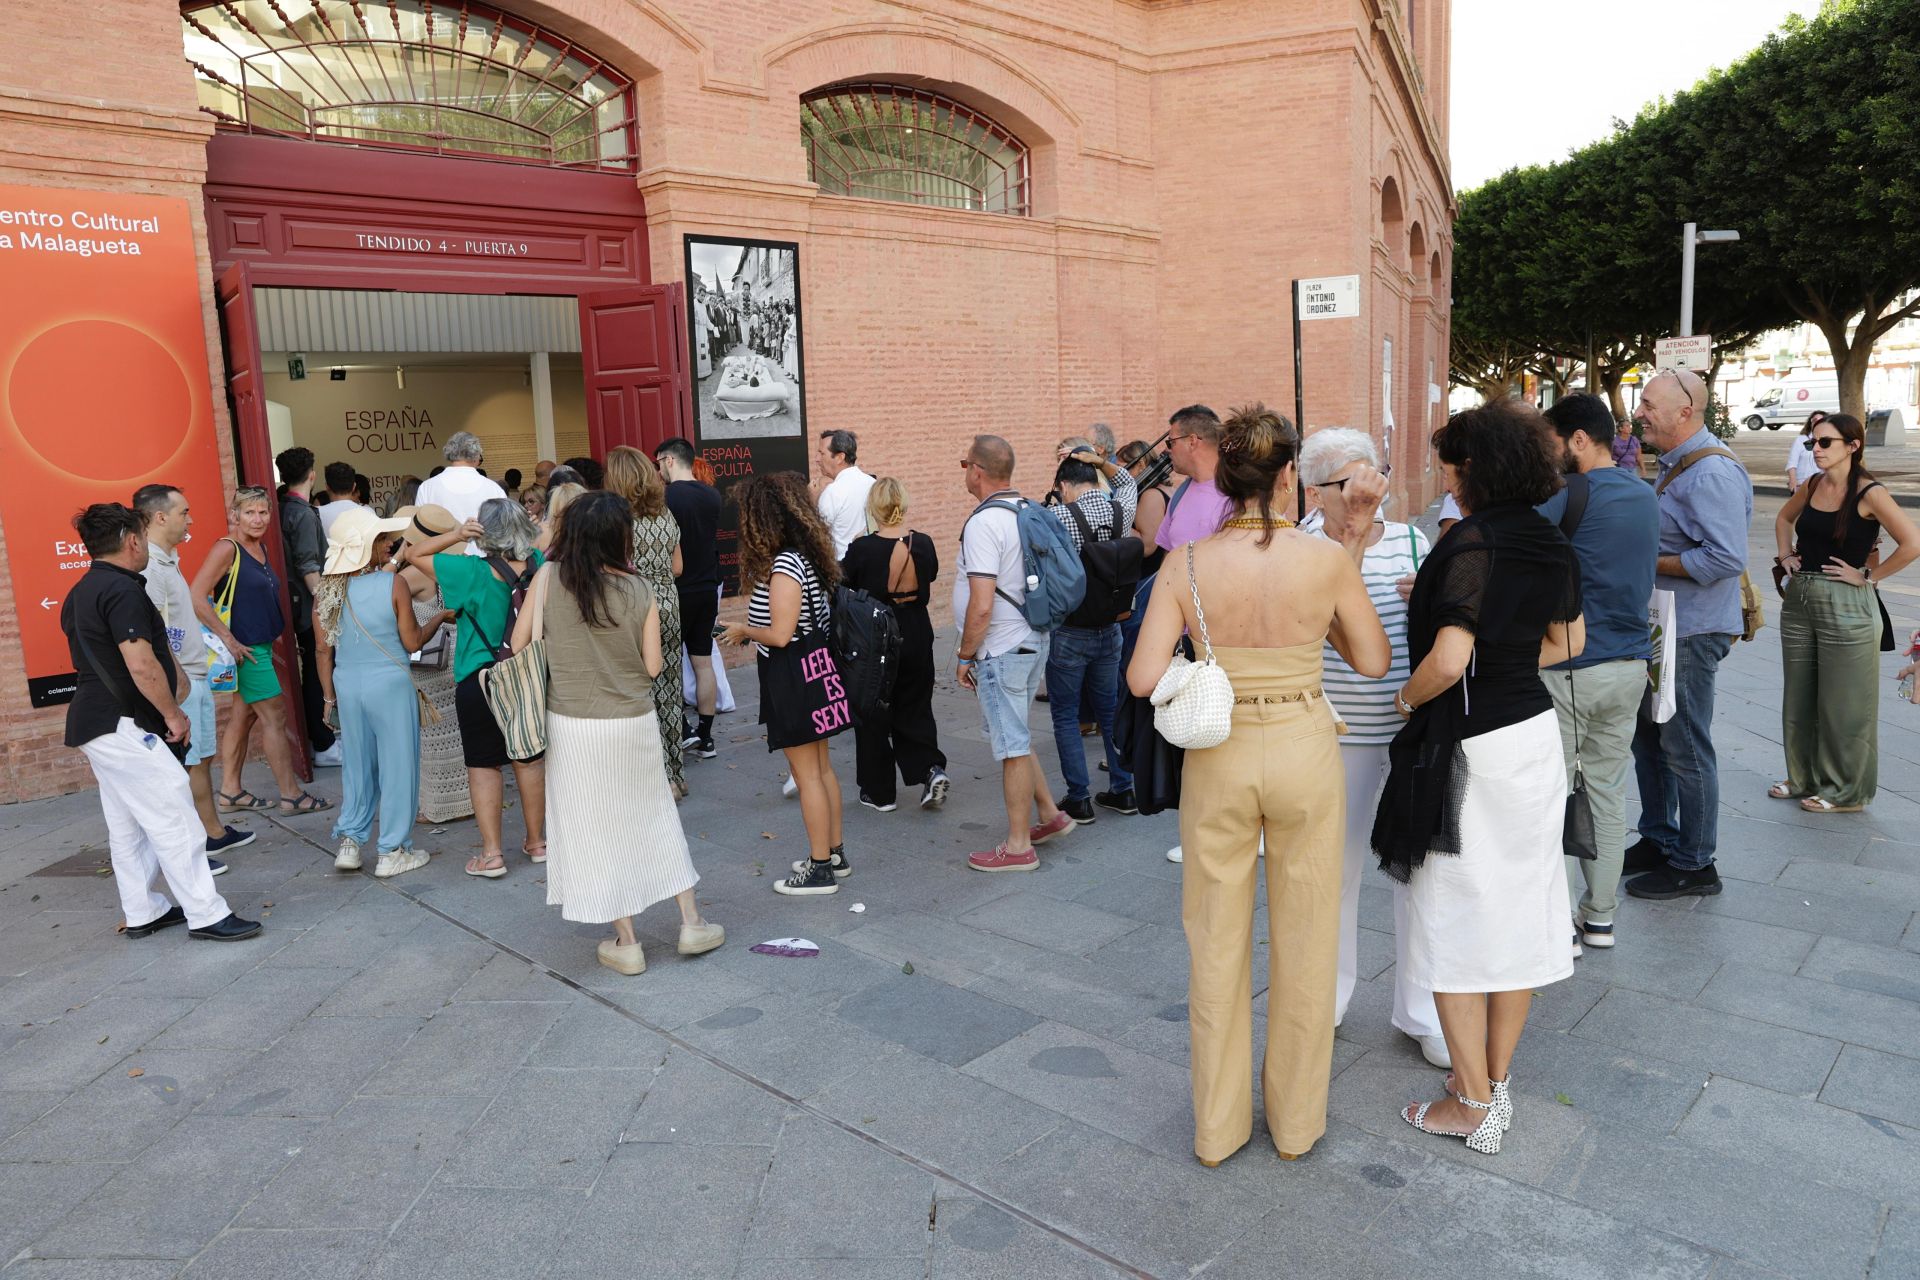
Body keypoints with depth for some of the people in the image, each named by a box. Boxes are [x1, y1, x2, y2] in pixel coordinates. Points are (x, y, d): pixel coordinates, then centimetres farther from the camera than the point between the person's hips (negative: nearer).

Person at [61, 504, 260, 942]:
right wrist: (173, 713, -13)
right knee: (174, 820, -7)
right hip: (123, 726, -10)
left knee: (128, 825, 16)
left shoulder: (79, 594, 15)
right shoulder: (122, 589, -17)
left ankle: (141, 913, 24)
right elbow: (141, 664, -24)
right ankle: (206, 915, -4)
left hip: (93, 722, 10)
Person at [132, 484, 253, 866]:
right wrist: (179, 680, -21)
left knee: (202, 758, 18)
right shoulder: (147, 566, -17)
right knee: (183, 767, -4)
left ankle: (214, 832, 30)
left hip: (196, 676, 10)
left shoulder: (168, 559, 14)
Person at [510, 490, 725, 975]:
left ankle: (626, 943, 17)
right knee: (655, 817, 18)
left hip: (573, 727, -1)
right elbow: (653, 666, -2)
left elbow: (519, 645, -4)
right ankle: (691, 922, 23)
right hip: (634, 722, 1)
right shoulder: (640, 590, -7)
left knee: (596, 829, 10)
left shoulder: (549, 577, -9)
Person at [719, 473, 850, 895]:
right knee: (821, 768, 17)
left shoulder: (784, 567, -21)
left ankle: (821, 868, 9)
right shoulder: (808, 557, 8)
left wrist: (743, 630, -7)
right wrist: (749, 628, 13)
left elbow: (779, 634, -24)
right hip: (814, 673, 10)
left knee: (806, 774, 0)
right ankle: (835, 853, 27)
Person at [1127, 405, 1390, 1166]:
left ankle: (1218, 1127, 30)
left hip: (1218, 757, 1)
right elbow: (1373, 661, 0)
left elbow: (1144, 679, -14)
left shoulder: (1186, 566, -10)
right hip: (1305, 752, 0)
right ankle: (1296, 1121, 33)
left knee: (1217, 942, 15)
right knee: (1304, 940, 17)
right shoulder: (1327, 559, -11)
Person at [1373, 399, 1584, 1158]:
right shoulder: (1548, 542, 6)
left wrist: (1408, 698, -10)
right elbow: (1569, 641, 16)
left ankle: (1473, 1104, 16)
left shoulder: (1472, 544, -19)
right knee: (1519, 909, 15)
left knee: (1456, 920, 5)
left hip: (1469, 747, -8)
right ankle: (1495, 1079, 30)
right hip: (1534, 732, 8)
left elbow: (1449, 659, -27)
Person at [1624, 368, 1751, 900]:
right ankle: (1658, 840, 32)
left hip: (1691, 632, -10)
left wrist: (1649, 563, -19)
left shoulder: (1711, 471, -20)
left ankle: (1694, 864, 15)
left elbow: (1727, 557, -27)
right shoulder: (1673, 464, 12)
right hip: (1661, 624, 10)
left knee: (1685, 747, 1)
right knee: (1648, 735, 18)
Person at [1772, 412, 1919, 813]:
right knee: (1799, 699, 15)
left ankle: (1846, 792, 17)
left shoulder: (1869, 494, -13)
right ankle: (1804, 777, 30)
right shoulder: (1813, 486, 6)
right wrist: (1786, 555, 13)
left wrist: (1869, 576, -14)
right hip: (1798, 599, 7)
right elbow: (1784, 518, 26)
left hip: (1844, 605, -7)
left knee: (1843, 705, 4)